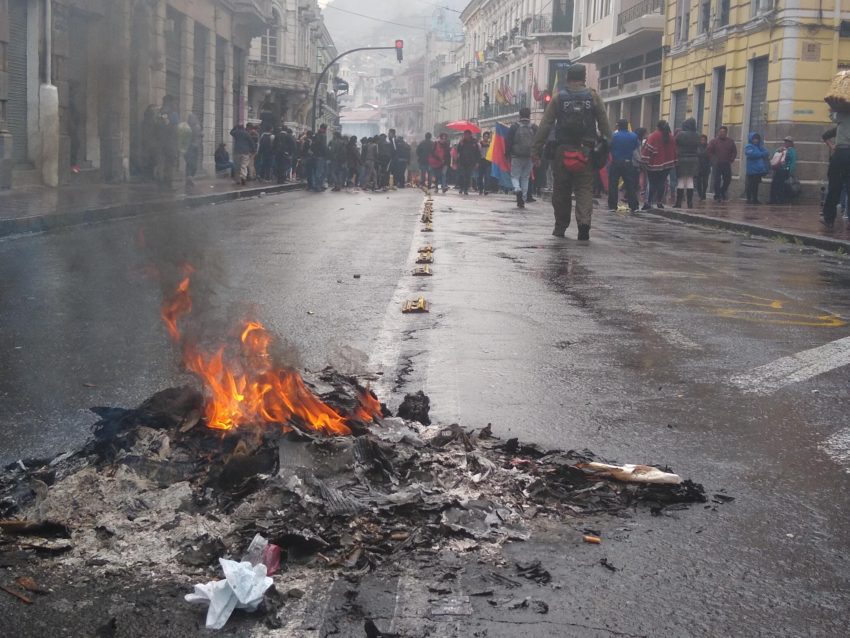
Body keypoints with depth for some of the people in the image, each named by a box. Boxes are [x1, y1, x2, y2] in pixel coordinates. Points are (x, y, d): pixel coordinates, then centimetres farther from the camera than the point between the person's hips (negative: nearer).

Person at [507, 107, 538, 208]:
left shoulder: (514, 126, -2)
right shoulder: (534, 128, 4)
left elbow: (508, 142, -2)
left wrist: (507, 154, 5)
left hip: (516, 157, -2)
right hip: (530, 157, 2)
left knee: (515, 176, 6)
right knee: (525, 177, 10)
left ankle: (517, 189, -25)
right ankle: (522, 201, 8)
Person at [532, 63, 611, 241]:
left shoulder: (558, 98, 3)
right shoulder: (593, 97, 4)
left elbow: (545, 125, -1)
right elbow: (604, 125, 2)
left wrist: (536, 149, 0)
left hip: (562, 151, 0)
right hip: (586, 151, 0)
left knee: (561, 190, 10)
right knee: (585, 189, 2)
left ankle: (560, 226, 18)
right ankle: (584, 221, -18)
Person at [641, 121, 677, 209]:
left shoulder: (654, 136, -9)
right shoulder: (671, 137, 8)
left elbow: (648, 149, -15)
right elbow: (674, 150, 12)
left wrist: (644, 160, -12)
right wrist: (674, 162, 19)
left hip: (654, 165, -4)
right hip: (667, 164, 4)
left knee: (653, 184, -3)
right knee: (662, 183, 10)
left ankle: (649, 203, -9)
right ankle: (659, 202, 10)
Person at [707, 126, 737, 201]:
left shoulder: (730, 141, 8)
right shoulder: (714, 141, 1)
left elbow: (734, 152, 12)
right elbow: (709, 151, 0)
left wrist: (731, 160, 1)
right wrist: (713, 160, -7)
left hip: (727, 164, 3)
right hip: (717, 164, -2)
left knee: (728, 179, 3)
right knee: (717, 180, -3)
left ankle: (722, 192, 24)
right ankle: (717, 196, 1)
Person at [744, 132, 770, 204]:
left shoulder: (760, 147, 19)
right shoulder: (748, 147, -2)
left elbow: (767, 153, 7)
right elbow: (752, 154, -20)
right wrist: (762, 154, -8)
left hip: (759, 170, 6)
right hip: (752, 170, -6)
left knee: (756, 185, 10)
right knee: (750, 185, -4)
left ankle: (755, 199, 14)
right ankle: (749, 199, -1)